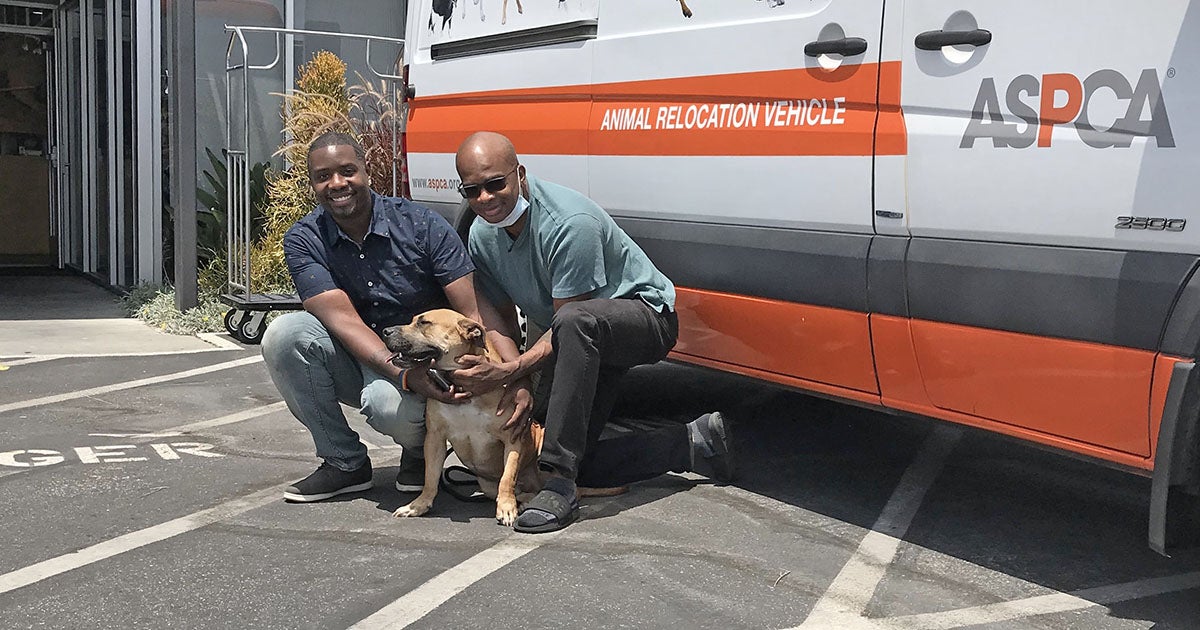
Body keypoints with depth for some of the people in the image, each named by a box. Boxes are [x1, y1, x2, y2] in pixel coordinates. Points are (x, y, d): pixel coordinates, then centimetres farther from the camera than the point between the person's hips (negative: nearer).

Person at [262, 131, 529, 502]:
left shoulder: (422, 226, -13)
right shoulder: (303, 241, -8)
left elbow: (476, 314, -18)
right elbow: (343, 319, -21)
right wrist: (404, 374, -38)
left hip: (427, 360, -3)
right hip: (357, 361, 4)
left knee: (389, 404, -37)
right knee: (283, 335, -24)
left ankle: (421, 451, 3)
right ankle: (344, 462, -7)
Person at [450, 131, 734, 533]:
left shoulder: (568, 223, -30)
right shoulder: (482, 236, -6)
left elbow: (569, 319, -27)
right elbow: (502, 322, 0)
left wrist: (507, 372, -37)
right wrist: (518, 389, -18)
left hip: (644, 313, -8)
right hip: (582, 339, 9)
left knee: (574, 322, -43)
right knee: (556, 448, -1)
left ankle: (559, 485, -41)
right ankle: (696, 443, 11)